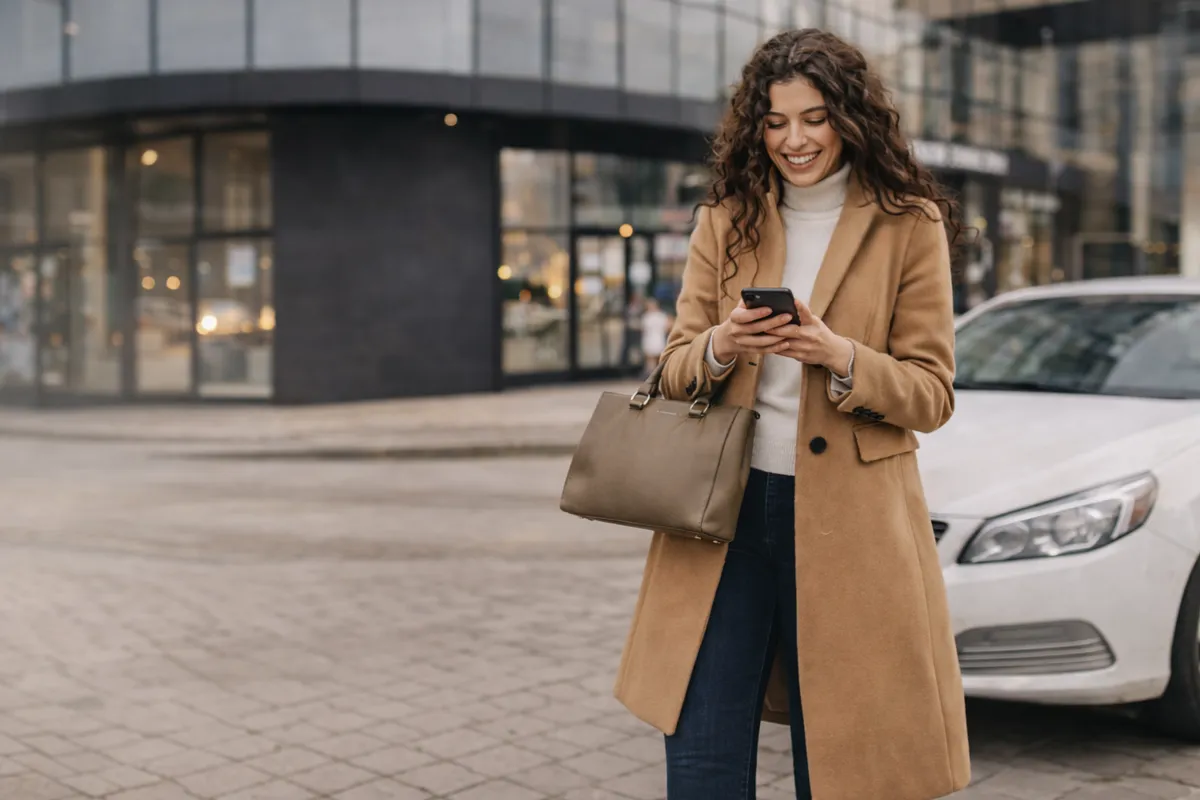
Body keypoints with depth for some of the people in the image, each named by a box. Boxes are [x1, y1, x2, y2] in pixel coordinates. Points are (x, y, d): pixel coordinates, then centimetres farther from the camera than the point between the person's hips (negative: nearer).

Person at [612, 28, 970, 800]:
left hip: (848, 523, -2)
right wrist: (719, 348, -14)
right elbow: (676, 372, 9)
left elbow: (931, 395, -1)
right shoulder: (725, 220, 9)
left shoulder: (910, 226, 0)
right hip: (725, 507, 2)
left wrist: (839, 357, -20)